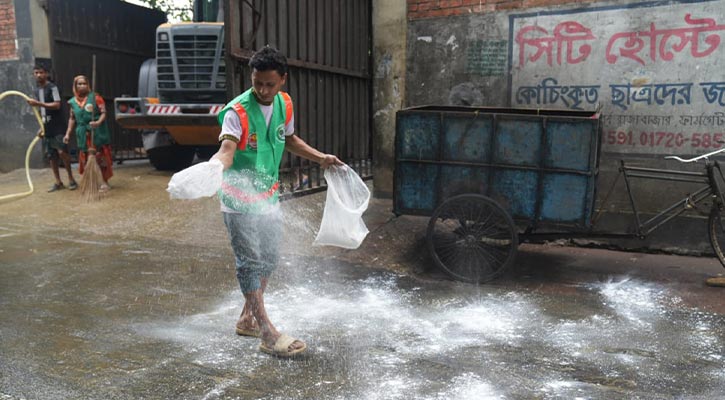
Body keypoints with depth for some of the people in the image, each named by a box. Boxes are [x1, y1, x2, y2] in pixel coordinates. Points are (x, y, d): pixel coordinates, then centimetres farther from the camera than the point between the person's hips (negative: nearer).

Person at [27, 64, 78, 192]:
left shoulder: (52, 87, -5)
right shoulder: (37, 92, 17)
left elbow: (57, 105, -17)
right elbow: (41, 111, 21)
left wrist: (38, 103, -21)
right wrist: (41, 127, 14)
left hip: (57, 127, -7)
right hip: (47, 128, 7)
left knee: (62, 151, -16)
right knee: (51, 156, 5)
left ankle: (71, 179, -3)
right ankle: (58, 182, 11)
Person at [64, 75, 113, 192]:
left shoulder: (95, 97, -3)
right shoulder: (73, 101, 10)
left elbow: (103, 112, -9)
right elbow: (72, 119, 16)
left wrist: (98, 122, -27)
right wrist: (68, 134, 11)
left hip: (97, 133, -4)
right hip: (83, 135, 4)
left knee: (101, 157, -1)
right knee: (86, 159, 7)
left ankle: (105, 182, 9)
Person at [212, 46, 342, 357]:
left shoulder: (285, 104, 1)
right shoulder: (237, 112, -20)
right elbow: (227, 150, -34)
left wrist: (320, 158, 13)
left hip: (269, 196, 7)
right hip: (239, 200, -7)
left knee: (269, 259, 14)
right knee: (250, 262, -4)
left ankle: (248, 318, 32)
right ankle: (268, 334, 3)